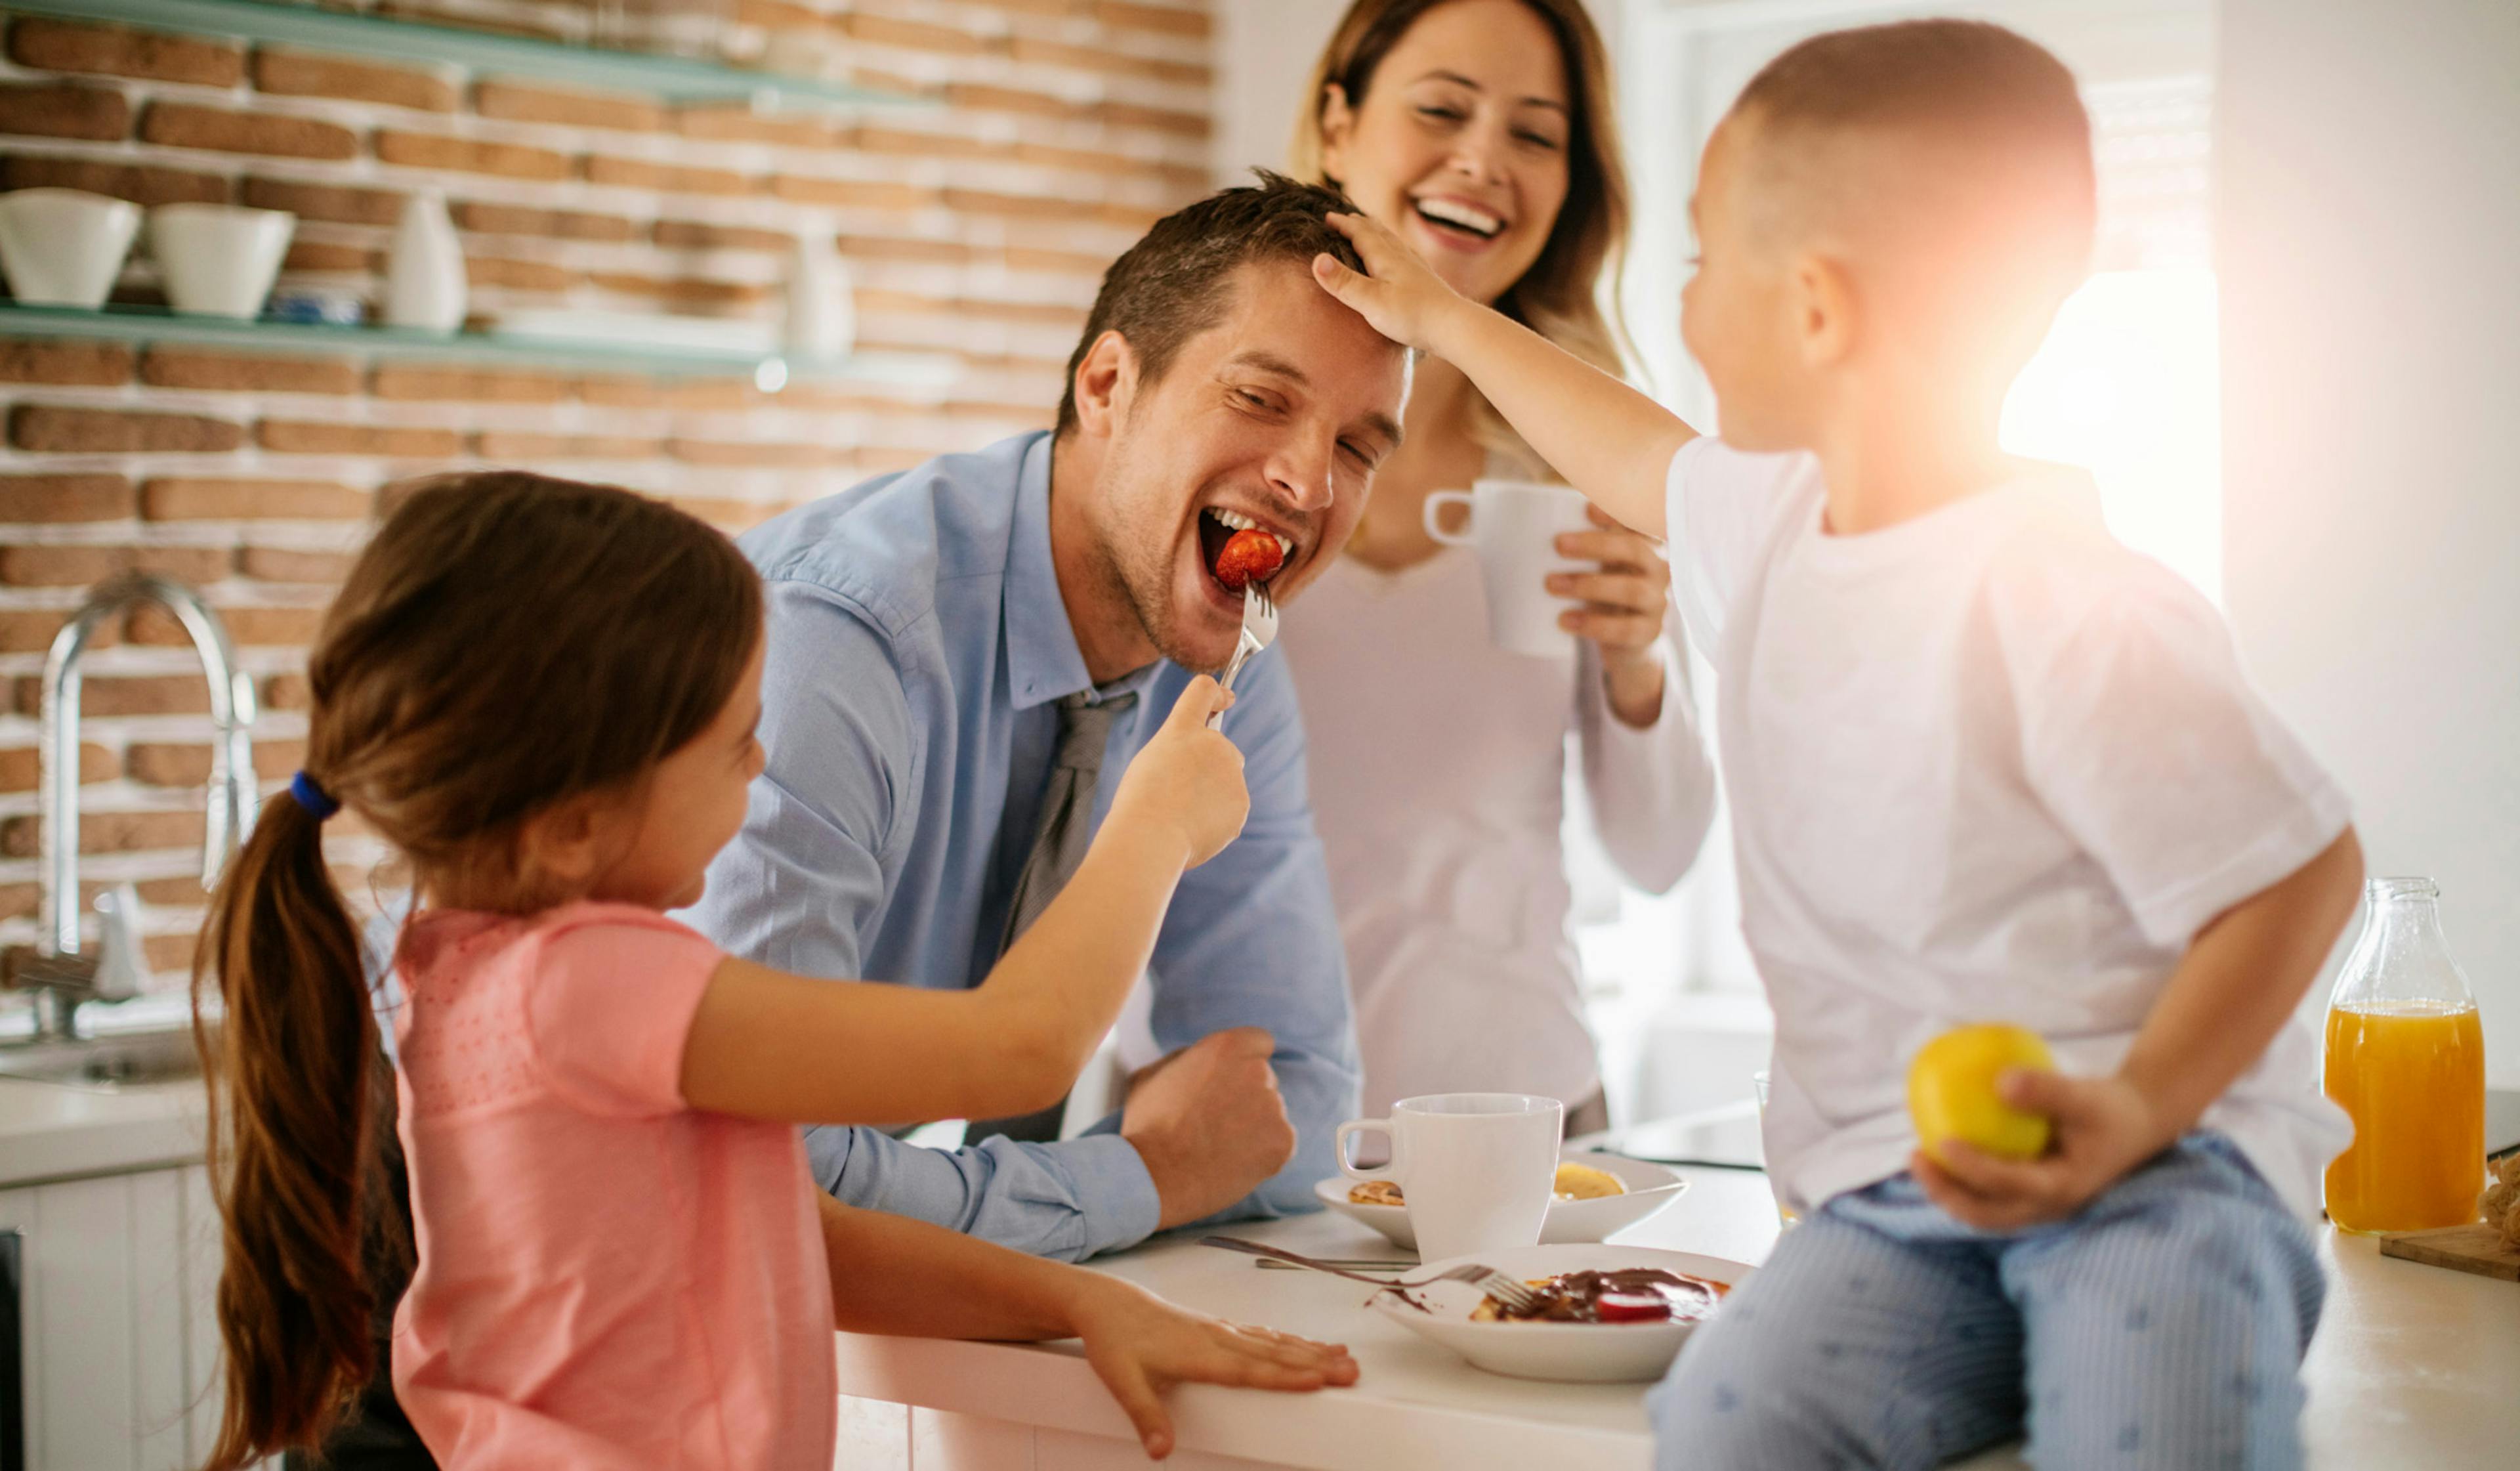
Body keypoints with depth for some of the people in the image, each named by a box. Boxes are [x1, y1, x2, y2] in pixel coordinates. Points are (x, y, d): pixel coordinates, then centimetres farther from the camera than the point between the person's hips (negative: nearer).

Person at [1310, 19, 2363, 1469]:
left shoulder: (2073, 614, -17)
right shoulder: (1772, 523, 11)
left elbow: (2303, 874, -15)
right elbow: (1645, 459, 34)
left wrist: (2132, 1115, -27)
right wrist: (1443, 319, 44)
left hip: (2162, 1158, -6)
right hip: (1885, 1190, 6)